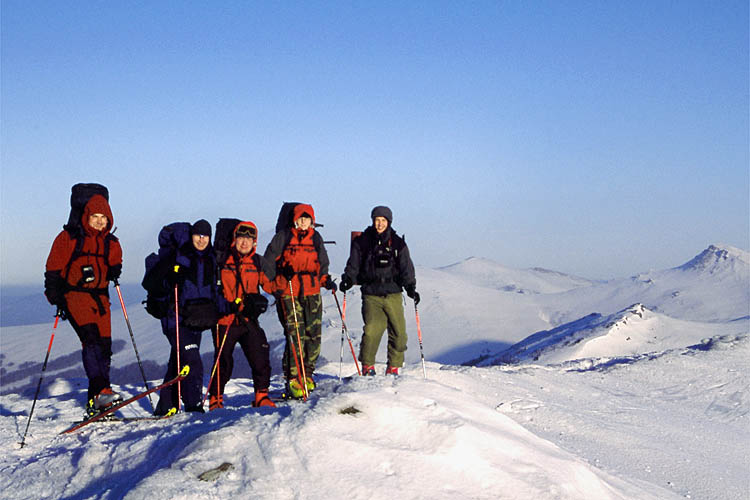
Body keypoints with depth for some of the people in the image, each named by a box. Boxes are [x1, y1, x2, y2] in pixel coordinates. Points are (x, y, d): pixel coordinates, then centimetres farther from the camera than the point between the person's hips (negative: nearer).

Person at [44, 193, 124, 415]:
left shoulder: (111, 243, 14)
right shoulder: (69, 238, 2)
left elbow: (115, 262, 27)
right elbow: (53, 268, 3)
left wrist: (114, 270, 3)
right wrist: (55, 295, -8)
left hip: (100, 296, 5)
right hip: (74, 294, -5)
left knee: (104, 344, 0)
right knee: (91, 337, -26)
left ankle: (95, 404, 8)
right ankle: (101, 389, -35)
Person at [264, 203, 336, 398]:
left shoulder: (316, 238, 15)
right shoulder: (283, 236, 3)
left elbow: (322, 265, 25)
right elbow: (268, 261, 2)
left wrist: (326, 280, 8)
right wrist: (283, 269, -16)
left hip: (312, 293, 5)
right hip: (288, 292, -4)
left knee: (313, 334, 3)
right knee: (295, 334, -13)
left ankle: (307, 374, 18)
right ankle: (293, 379, -8)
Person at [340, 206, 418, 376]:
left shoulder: (397, 243, 9)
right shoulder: (362, 241, 6)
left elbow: (406, 268, 7)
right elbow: (353, 265, 8)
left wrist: (410, 288, -5)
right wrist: (348, 280, -9)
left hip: (393, 295, 2)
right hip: (371, 295, -2)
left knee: (398, 332, 0)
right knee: (372, 330, -17)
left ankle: (393, 368, 16)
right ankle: (367, 366, 1)